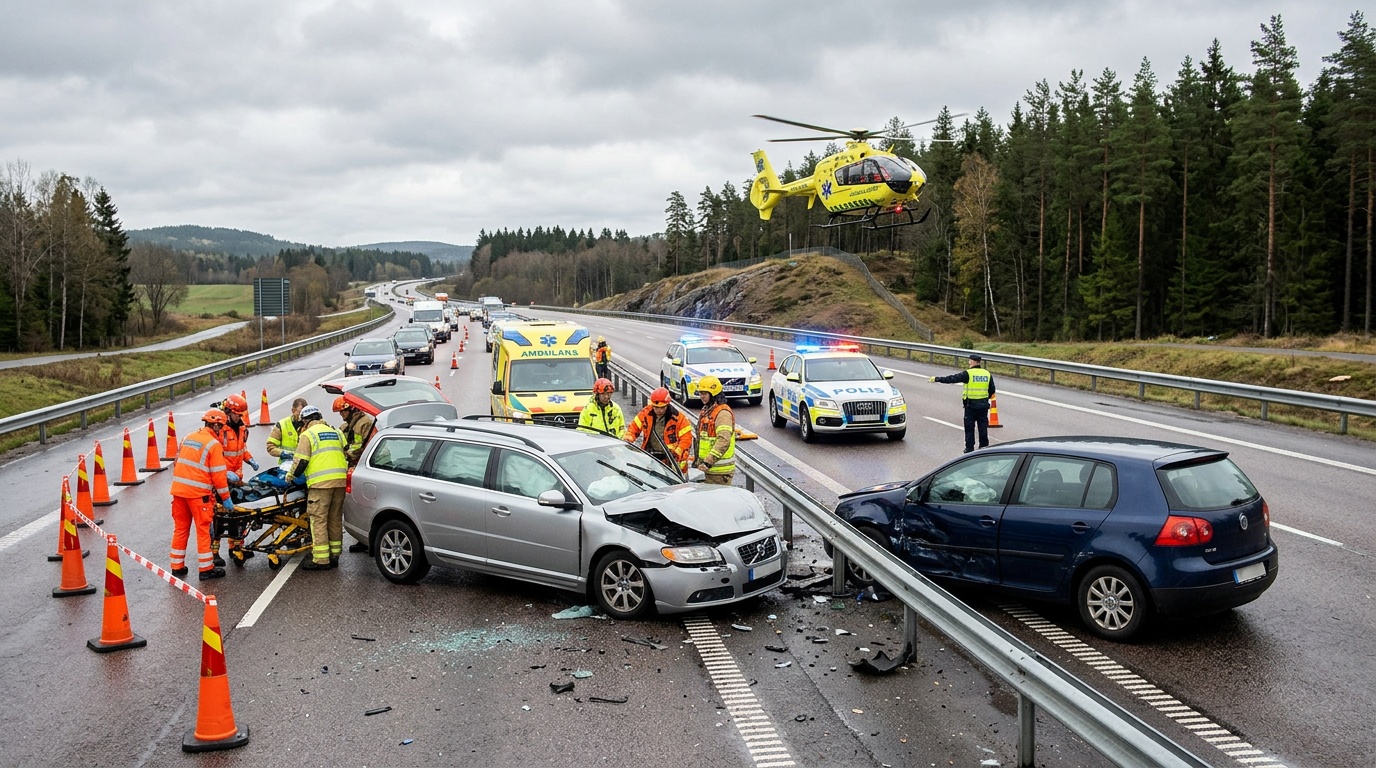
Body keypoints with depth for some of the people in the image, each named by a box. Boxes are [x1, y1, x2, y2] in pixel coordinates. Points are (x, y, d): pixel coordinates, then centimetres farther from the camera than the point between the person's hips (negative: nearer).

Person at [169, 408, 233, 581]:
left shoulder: (187, 438, 11)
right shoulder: (214, 444, -9)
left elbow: (178, 463, 17)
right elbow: (218, 475, -11)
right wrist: (226, 498, -4)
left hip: (178, 489, 6)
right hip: (199, 493, -6)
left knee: (180, 528, 15)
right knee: (203, 529, 3)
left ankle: (177, 567, 22)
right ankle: (206, 569, 8)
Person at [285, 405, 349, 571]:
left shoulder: (308, 434, -1)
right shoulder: (335, 432, 20)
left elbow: (301, 461, -7)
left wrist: (291, 476, 9)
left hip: (320, 483, -6)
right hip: (340, 481, 7)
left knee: (318, 520, -3)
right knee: (335, 519, 13)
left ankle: (321, 560, -5)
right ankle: (334, 555, 19)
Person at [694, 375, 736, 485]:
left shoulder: (723, 413, -16)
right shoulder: (706, 410, 16)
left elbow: (724, 441, -28)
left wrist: (709, 461, -32)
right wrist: (700, 460, 24)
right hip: (709, 468, 10)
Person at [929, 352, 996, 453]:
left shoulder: (968, 373, -12)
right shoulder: (987, 374, 4)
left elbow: (952, 379, -12)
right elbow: (992, 391, 11)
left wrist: (936, 379, -7)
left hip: (971, 404, -4)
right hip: (983, 405, 4)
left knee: (969, 427, 4)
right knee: (983, 427, 11)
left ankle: (969, 448, 6)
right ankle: (984, 447, 15)